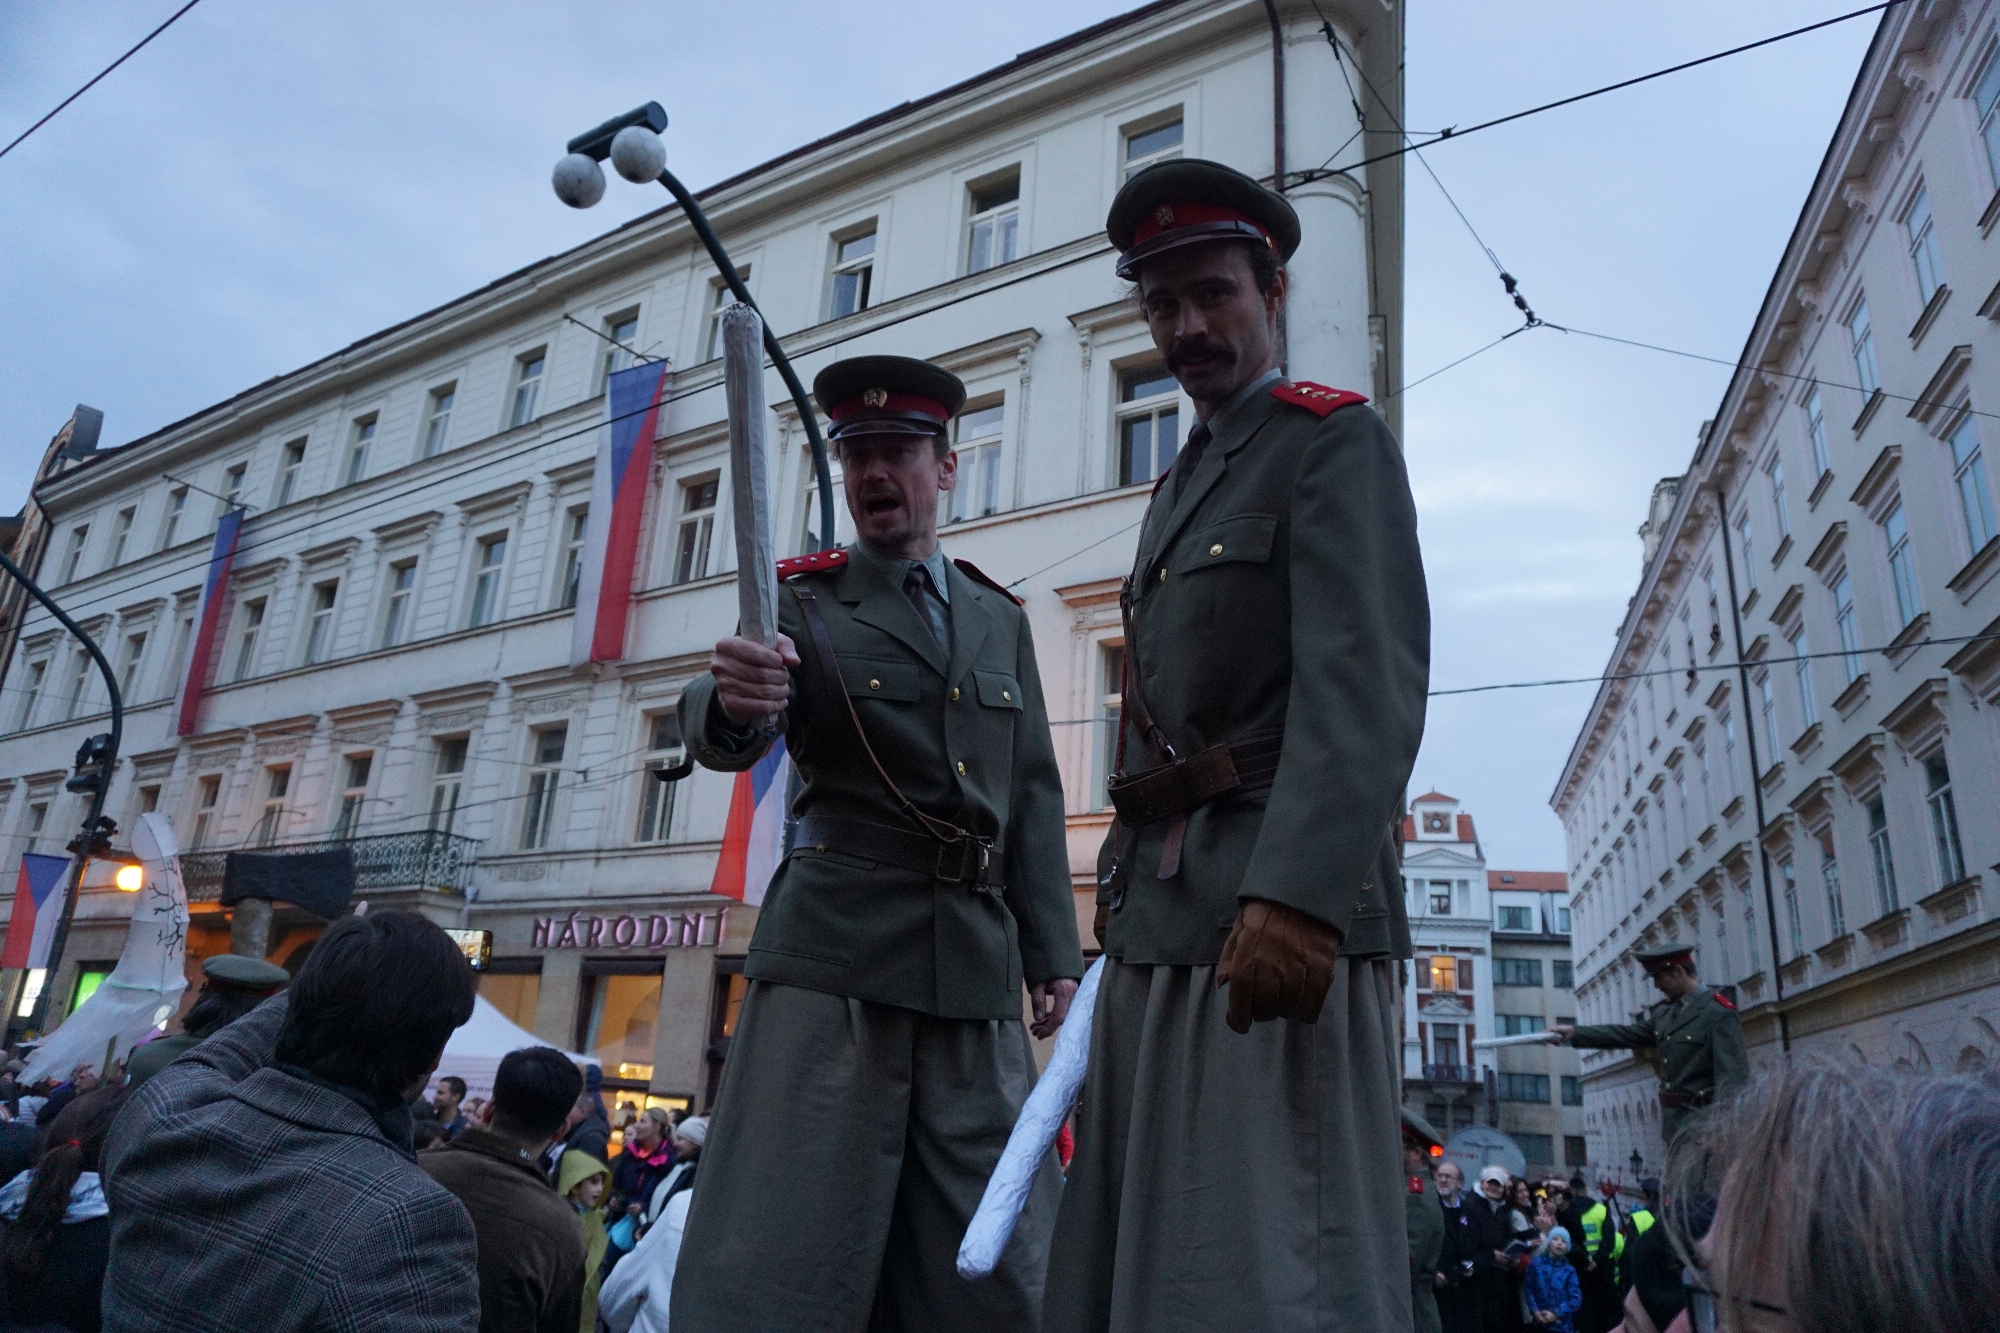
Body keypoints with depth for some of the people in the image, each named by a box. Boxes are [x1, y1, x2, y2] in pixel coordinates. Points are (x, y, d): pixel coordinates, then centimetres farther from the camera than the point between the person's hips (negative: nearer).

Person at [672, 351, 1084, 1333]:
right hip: (837, 950, -3)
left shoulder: (1001, 618, 15)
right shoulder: (803, 601, 5)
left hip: (977, 961, 4)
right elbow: (720, 736, -12)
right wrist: (732, 700, -35)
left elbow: (1035, 796, 13)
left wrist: (1054, 955, 6)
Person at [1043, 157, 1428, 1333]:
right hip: (1160, 923, 8)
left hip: (1278, 910, -8)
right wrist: (1126, 904, 16)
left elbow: (1366, 685, -15)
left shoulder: (1336, 440, 1)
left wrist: (1295, 896, -28)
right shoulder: (1182, 485, 26)